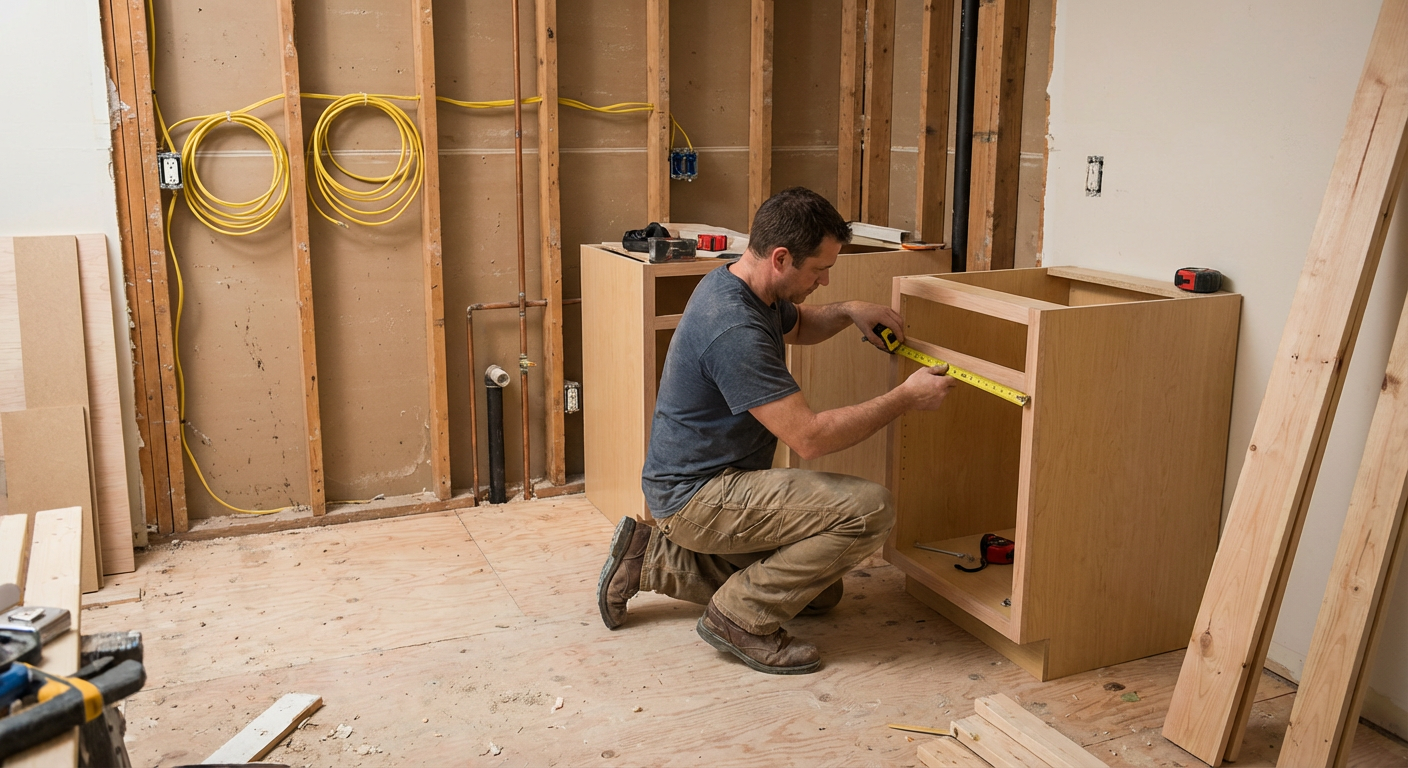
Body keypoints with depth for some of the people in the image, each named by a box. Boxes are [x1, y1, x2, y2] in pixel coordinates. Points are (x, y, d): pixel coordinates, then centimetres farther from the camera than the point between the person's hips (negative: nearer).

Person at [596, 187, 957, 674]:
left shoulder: (737, 283, 3)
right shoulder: (736, 330, -28)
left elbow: (796, 326, 25)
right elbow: (810, 437, -29)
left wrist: (848, 312, 4)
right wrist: (906, 398, -19)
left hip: (698, 482, 11)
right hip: (697, 496, -10)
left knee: (821, 592, 21)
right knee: (869, 510, -22)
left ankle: (653, 558, 19)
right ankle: (741, 618, -8)